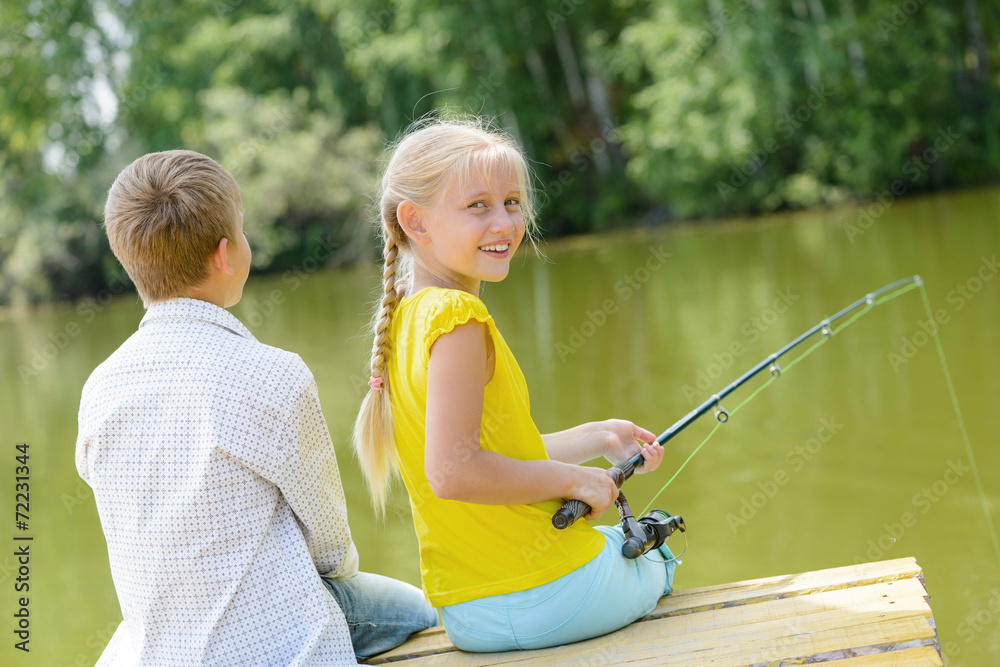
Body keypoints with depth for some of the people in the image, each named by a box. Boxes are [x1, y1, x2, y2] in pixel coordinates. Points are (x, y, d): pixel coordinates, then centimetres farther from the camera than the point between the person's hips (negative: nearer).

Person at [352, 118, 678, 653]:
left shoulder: (404, 317, 7)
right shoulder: (458, 316, -21)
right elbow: (452, 471, -28)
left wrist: (597, 438, 16)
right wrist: (574, 478, -15)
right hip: (542, 598, -7)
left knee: (618, 542, 36)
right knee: (658, 563, 24)